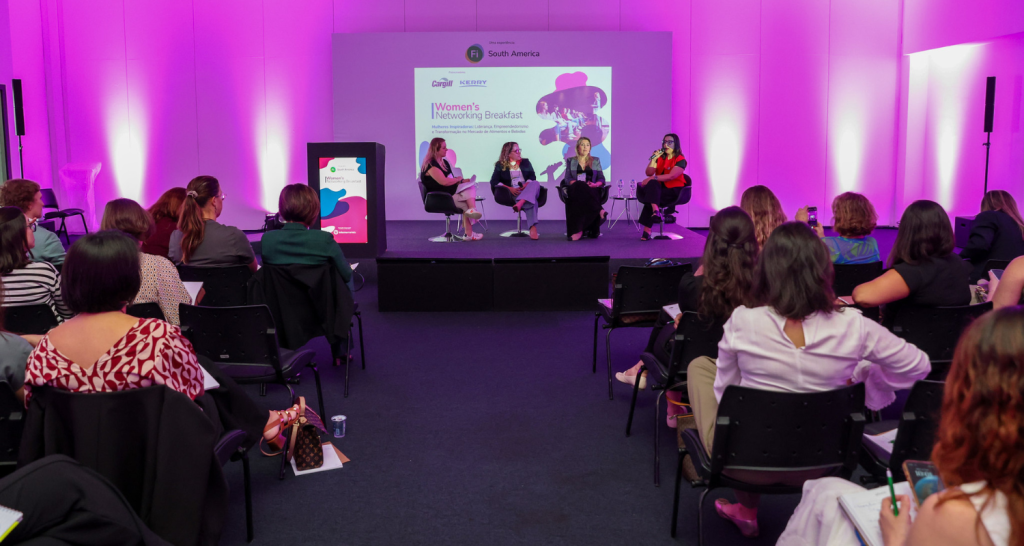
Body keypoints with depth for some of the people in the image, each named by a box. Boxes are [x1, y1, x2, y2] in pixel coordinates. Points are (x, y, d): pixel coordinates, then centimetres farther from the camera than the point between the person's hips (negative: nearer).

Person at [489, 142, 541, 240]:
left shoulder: (525, 162, 23)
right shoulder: (500, 165, 11)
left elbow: (532, 177, 12)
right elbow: (494, 182, 0)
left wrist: (526, 185, -13)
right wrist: (509, 188, -16)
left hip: (527, 190, 3)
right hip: (512, 193, -3)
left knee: (536, 184, -35)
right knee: (531, 199, -37)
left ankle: (520, 203, -56)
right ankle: (532, 228, -53)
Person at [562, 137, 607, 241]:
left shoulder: (596, 161, 22)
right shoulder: (570, 161, 19)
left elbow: (601, 179, 13)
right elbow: (567, 179, 5)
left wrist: (595, 184, -12)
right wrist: (580, 184, -15)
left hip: (592, 190, 1)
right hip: (576, 190, -1)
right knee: (580, 187, -40)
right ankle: (599, 210, -48)